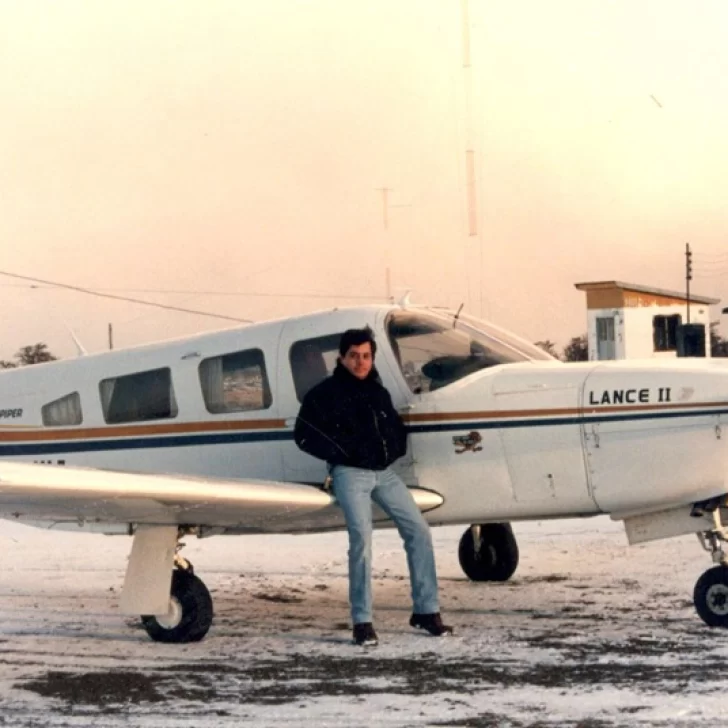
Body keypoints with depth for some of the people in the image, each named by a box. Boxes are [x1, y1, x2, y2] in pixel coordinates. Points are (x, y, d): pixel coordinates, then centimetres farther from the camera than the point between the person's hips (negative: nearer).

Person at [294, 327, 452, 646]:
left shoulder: (378, 391, 15)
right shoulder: (325, 393, -3)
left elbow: (396, 425, 27)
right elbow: (303, 434, -6)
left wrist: (395, 450, 8)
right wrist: (342, 452, -11)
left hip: (384, 472, 6)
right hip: (350, 474, -6)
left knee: (418, 530, 0)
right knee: (361, 538, -18)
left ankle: (426, 611, 8)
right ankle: (362, 622, -12)